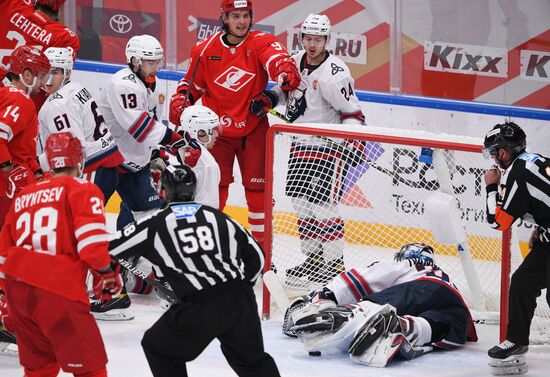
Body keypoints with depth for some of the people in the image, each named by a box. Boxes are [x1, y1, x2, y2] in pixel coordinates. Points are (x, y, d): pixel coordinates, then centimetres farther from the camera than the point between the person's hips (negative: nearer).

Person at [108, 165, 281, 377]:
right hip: (240, 302, 4)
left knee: (160, 350, 18)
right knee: (252, 360, 22)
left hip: (200, 309, -4)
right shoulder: (217, 217, 14)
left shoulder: (155, 225, 4)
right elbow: (255, 256, 18)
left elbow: (111, 247, 9)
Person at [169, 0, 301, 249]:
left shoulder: (261, 43, -9)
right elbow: (192, 84, 11)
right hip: (216, 130, 1)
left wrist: (286, 73, -53)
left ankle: (261, 243, 15)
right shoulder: (206, 49, -3)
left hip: (253, 130, -1)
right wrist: (180, 103, -7)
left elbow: (276, 60, -31)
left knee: (257, 188, 3)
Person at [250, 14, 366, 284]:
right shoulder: (296, 62, 3)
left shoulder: (334, 74, -19)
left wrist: (354, 142, -24)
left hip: (329, 147, -8)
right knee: (302, 203, 11)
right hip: (300, 145, 8)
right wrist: (268, 98, 4)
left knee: (323, 206, -8)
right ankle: (314, 257, 22)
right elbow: (287, 88, 22)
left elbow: (352, 112, -14)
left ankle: (335, 262, 1)